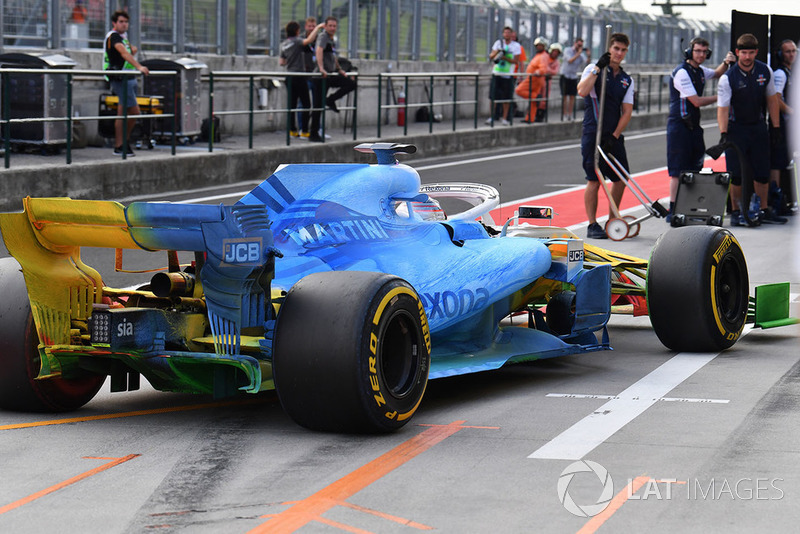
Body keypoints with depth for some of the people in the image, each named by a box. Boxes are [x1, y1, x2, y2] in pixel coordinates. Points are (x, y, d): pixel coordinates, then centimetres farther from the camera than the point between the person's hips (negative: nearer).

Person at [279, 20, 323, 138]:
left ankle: (292, 130, 8)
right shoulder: (296, 41, -11)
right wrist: (318, 28, -24)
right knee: (306, 104, -2)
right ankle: (304, 131, -5)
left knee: (292, 103, 10)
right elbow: (308, 40, -32)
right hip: (299, 76, -7)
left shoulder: (284, 44, 11)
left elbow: (281, 62, 17)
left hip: (289, 77, 7)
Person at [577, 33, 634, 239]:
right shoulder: (593, 70, -1)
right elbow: (582, 91, -20)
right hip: (593, 134, -5)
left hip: (614, 136, 5)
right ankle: (592, 225, 1)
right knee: (594, 180, -7)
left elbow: (627, 112, 6)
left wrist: (614, 136, -6)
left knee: (621, 179, 6)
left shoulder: (627, 80, 12)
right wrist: (598, 68, -22)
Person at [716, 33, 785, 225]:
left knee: (762, 172, 6)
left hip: (759, 127, 3)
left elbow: (772, 99, 8)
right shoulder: (728, 78, -15)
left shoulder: (765, 71, -2)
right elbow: (722, 108, -18)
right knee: (736, 174, -3)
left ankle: (763, 210, 18)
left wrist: (775, 127, 6)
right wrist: (723, 134, -29)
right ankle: (735, 212, 9)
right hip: (736, 129, -3)